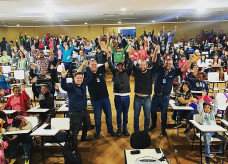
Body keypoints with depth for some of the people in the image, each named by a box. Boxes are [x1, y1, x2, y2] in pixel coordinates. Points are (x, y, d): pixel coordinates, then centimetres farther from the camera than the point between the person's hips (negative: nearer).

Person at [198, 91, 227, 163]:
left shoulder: (212, 113, 23)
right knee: (207, 139, -34)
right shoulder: (202, 113, 7)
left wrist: (214, 98, 10)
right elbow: (199, 106, -7)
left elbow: (215, 107, 19)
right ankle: (207, 155, -25)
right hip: (206, 131, -6)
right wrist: (202, 97, -12)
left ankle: (219, 152, 11)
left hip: (214, 131, 6)